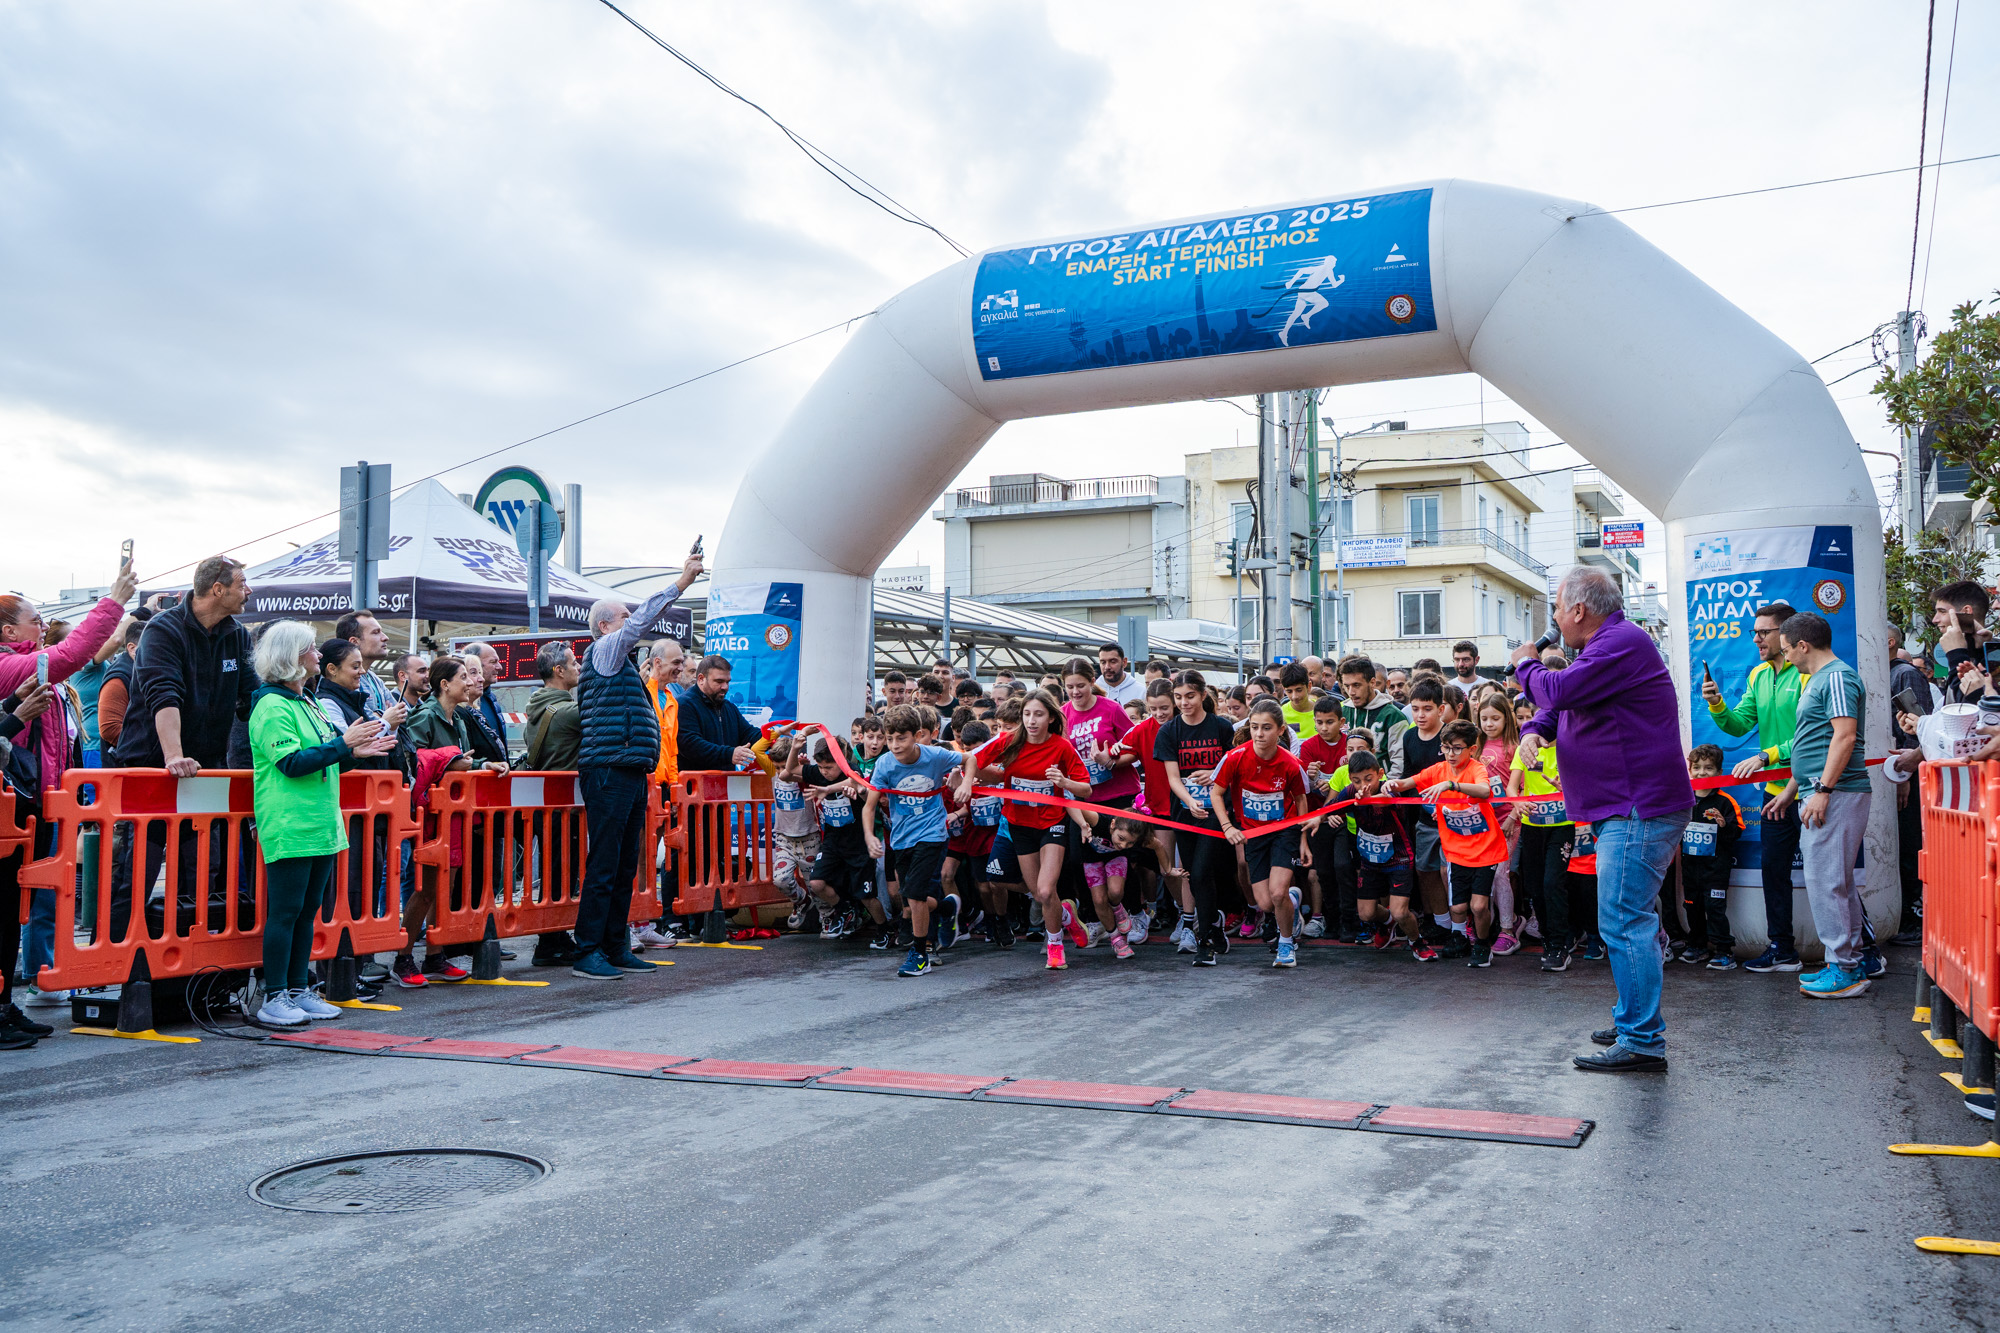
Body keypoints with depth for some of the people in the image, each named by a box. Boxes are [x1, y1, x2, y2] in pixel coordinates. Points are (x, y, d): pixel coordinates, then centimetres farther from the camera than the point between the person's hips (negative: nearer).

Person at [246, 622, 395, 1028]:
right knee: (285, 912, -6)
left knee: (307, 910, 11)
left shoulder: (307, 704, 19)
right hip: (288, 827, -9)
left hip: (319, 825, 9)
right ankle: (274, 999, -1)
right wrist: (344, 743, -17)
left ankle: (298, 991, 17)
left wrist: (356, 751, 10)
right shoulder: (272, 707, -10)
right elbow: (292, 762, -18)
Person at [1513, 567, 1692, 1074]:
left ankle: (1642, 1041, -10)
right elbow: (1558, 705, 20)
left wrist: (1526, 664, -2)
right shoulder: (1608, 645, 20)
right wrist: (1535, 730, -3)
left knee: (1624, 922, -12)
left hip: (1639, 811, -11)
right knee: (1633, 919, 17)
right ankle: (1632, 1020, 27)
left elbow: (1558, 691, -24)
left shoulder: (1621, 643, -16)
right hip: (1629, 808, 11)